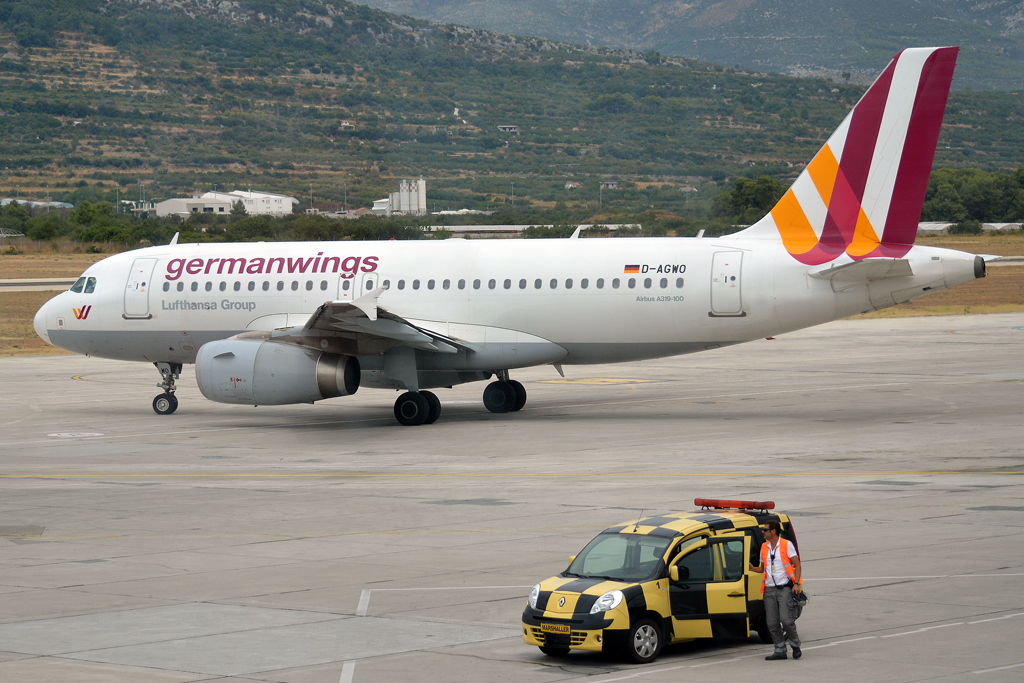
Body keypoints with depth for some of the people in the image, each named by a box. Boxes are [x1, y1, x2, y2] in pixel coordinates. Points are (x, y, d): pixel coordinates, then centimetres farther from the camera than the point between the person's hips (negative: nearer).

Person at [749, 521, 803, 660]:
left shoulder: (786, 545, 0)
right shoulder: (764, 547, 16)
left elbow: (797, 564, -1)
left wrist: (796, 583, -11)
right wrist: (752, 568, 2)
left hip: (785, 588, -6)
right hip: (769, 589, 6)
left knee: (786, 619, -14)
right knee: (772, 624, 1)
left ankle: (795, 645, 6)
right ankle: (780, 650, 10)